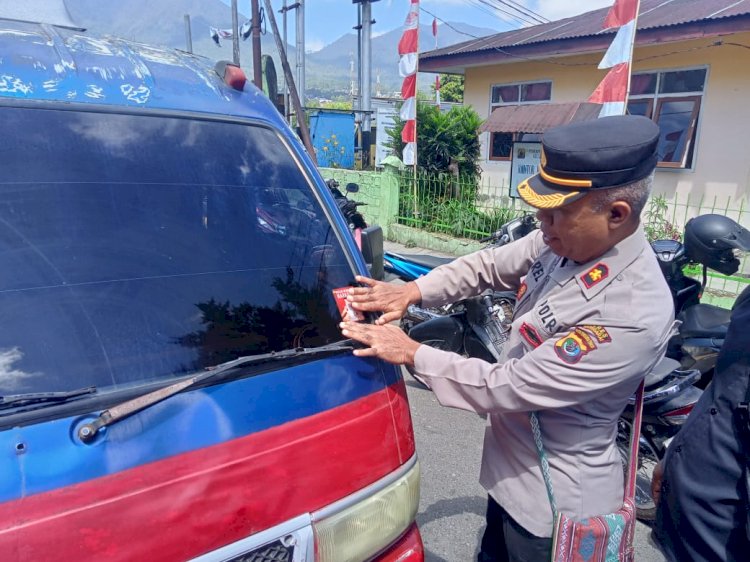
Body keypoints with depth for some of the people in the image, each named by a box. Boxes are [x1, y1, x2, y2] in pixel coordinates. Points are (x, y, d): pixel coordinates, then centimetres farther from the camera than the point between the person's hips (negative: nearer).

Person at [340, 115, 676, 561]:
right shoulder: (562, 241, -11)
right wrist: (411, 292, -8)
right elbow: (490, 265, 4)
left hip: (555, 500, -7)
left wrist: (412, 353, -23)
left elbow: (509, 386, -31)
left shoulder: (633, 316, -35)